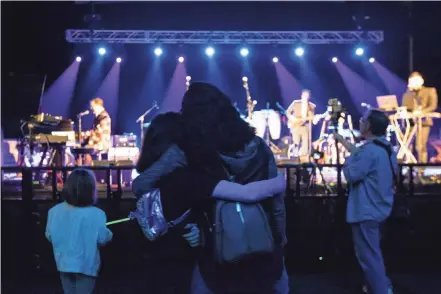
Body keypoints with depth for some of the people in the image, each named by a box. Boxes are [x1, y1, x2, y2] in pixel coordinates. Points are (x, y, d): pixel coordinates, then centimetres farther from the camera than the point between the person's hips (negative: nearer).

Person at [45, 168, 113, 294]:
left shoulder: (55, 211, -7)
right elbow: (102, 238, -13)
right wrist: (109, 234, 10)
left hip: (64, 263, 4)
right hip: (86, 264, -4)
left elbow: (49, 235, 3)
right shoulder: (96, 214, -20)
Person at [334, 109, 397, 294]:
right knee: (374, 252, 25)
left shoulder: (370, 149, -23)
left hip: (366, 211, -10)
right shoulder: (386, 148, 7)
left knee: (368, 256, -1)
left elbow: (352, 175, -19)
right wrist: (343, 141, 25)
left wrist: (347, 162, -1)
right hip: (380, 209, 10)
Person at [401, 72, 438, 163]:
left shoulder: (430, 91, 11)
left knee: (420, 146, -13)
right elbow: (405, 107, 7)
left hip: (423, 121, -3)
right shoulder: (408, 94, 22)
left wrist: (421, 111, -18)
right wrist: (410, 91, 0)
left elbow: (433, 106, -2)